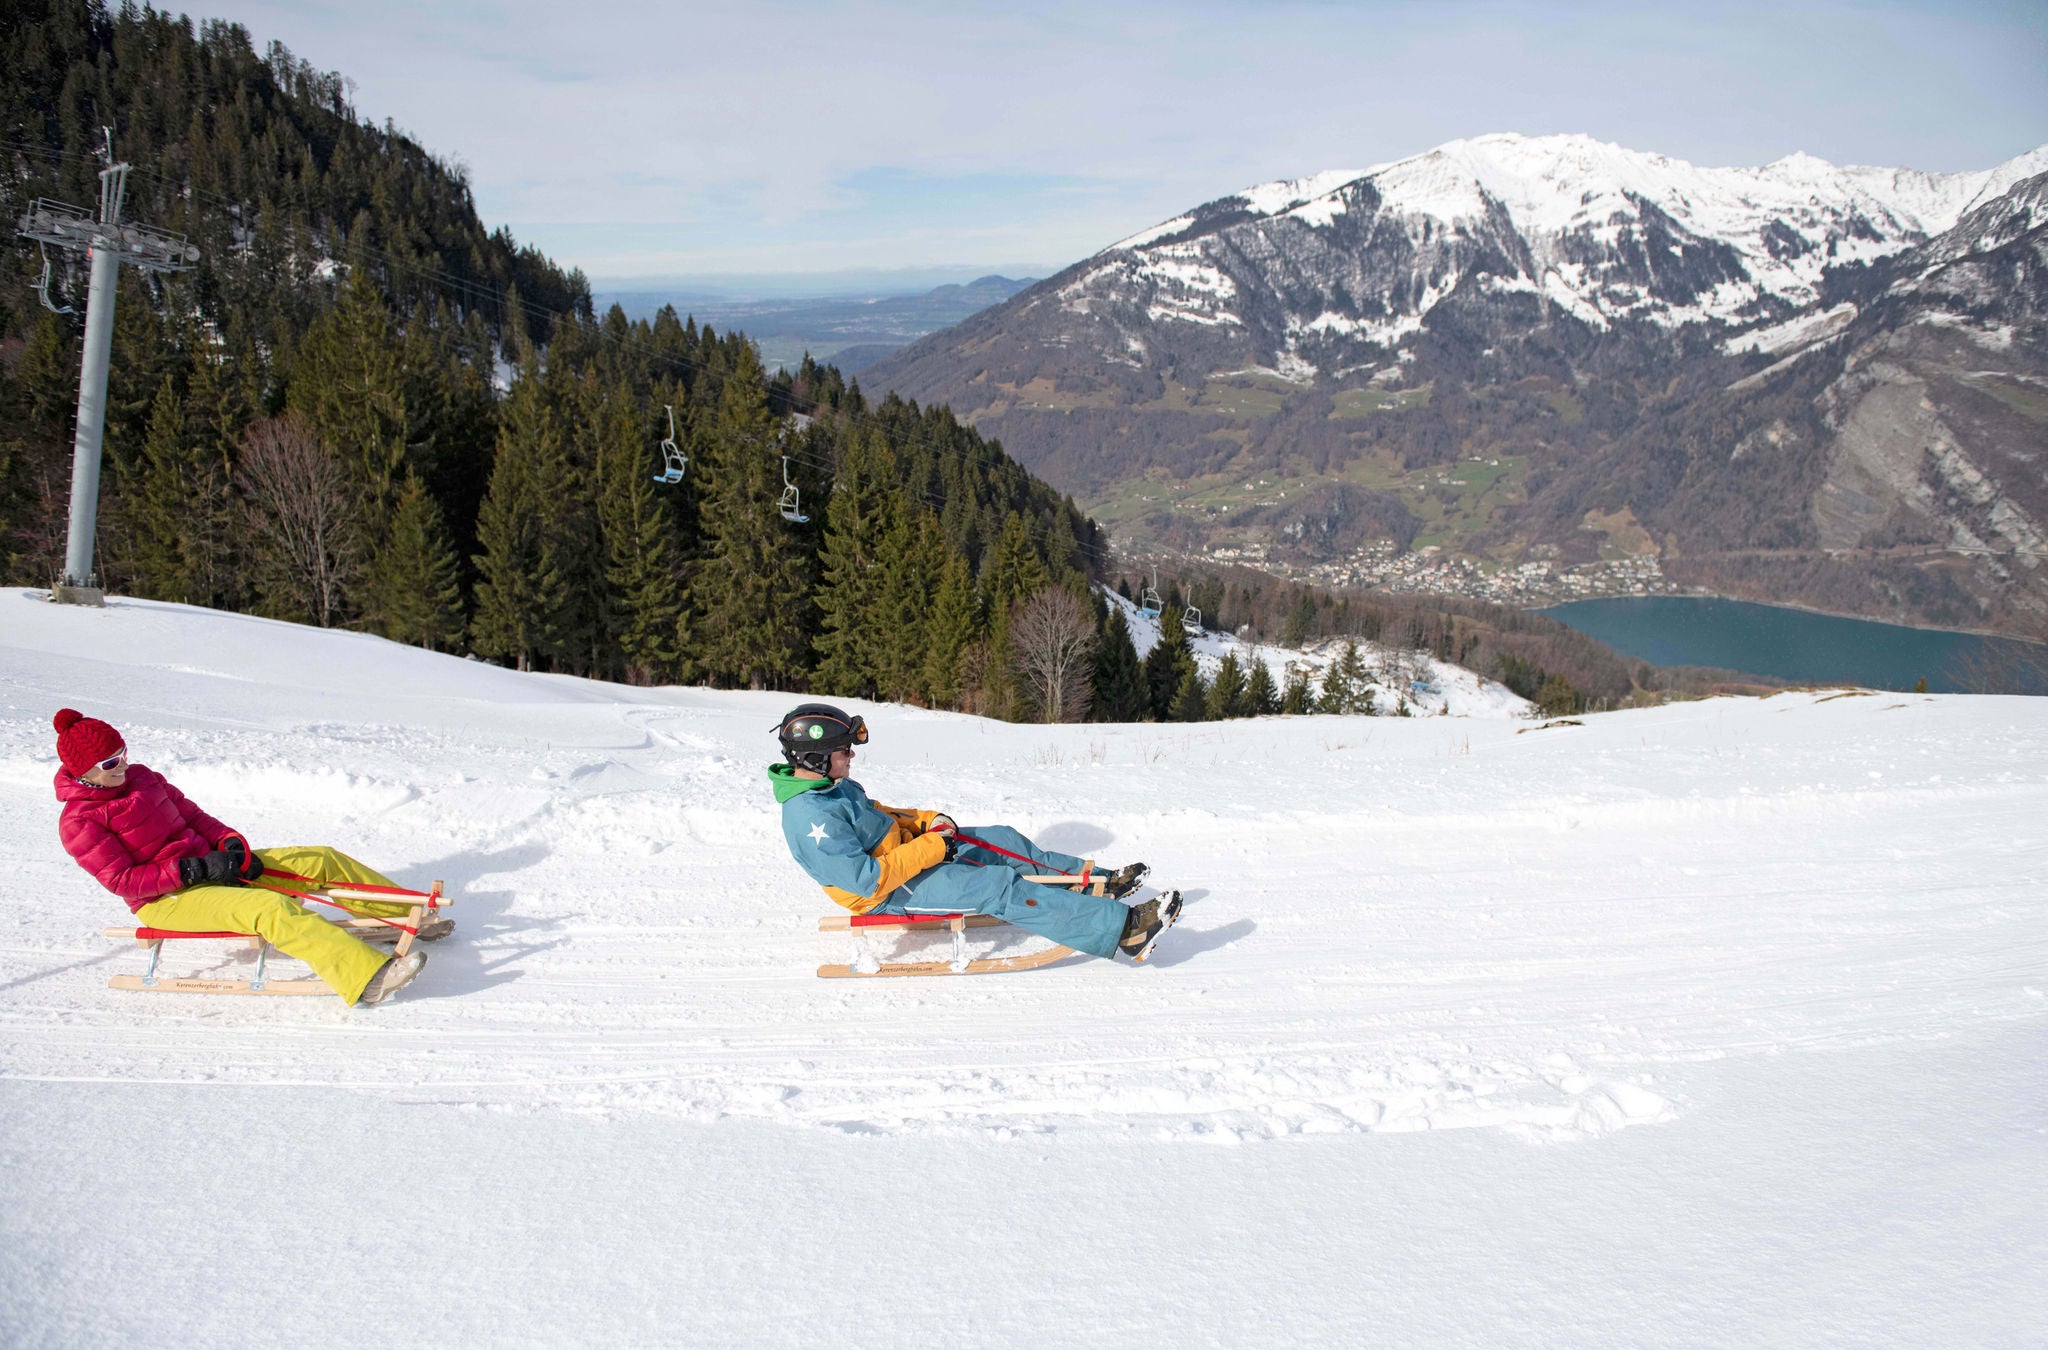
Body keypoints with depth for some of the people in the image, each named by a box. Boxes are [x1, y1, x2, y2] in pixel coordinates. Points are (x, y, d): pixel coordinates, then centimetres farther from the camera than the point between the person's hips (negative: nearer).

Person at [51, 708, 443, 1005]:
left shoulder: (141, 777, 9)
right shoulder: (78, 822, -11)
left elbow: (192, 816, 13)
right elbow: (122, 880, -17)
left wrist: (231, 844, -5)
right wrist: (193, 870, -24)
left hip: (207, 866, 8)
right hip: (167, 900, -8)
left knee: (321, 861, 0)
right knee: (272, 908, -35)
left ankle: (408, 916, 11)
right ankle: (367, 978, -50)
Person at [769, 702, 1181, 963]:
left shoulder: (831, 787, 3)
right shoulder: (811, 819, -28)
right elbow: (869, 879, -31)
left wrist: (927, 820, 3)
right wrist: (931, 847, -23)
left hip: (901, 849, 10)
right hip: (893, 893, -10)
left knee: (1002, 841, 8)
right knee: (1002, 887, -19)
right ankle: (1123, 928, -19)